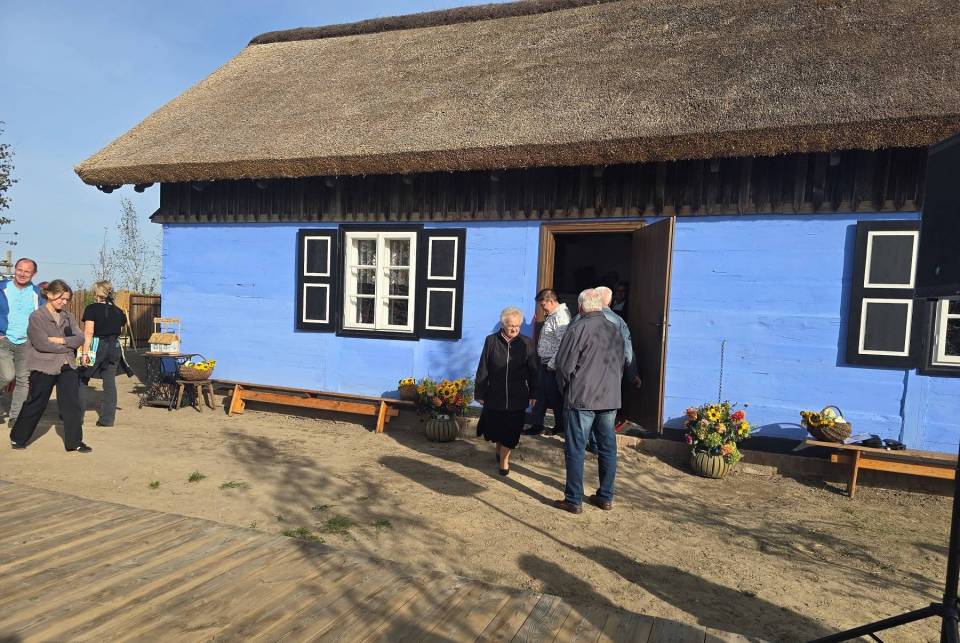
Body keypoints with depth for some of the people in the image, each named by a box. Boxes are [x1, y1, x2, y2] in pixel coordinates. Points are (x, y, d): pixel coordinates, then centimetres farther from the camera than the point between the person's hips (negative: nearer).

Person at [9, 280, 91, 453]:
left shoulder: (68, 317, 9)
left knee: (72, 404, 0)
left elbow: (80, 338, -1)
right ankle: (17, 438, 29)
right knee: (35, 405, 9)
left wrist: (61, 340, -15)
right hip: (44, 366, -4)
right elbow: (42, 344, -16)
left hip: (67, 367, 4)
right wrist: (68, 346, -9)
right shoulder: (36, 317, -6)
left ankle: (75, 442, 7)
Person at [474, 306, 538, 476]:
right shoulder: (491, 341, -3)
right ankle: (499, 448, 41)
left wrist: (533, 394, 4)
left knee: (510, 431, 3)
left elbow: (533, 371, 4)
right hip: (494, 395, 0)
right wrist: (480, 393, 0)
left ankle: (504, 459, 21)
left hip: (517, 397, 0)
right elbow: (482, 369, 0)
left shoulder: (526, 343, -1)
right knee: (494, 427, 12)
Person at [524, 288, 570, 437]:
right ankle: (537, 426, 23)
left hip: (552, 365, -10)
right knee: (541, 395, 14)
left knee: (554, 397, 4)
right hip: (545, 363, 10)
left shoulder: (560, 317, -18)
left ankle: (560, 426, 21)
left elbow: (562, 343, -24)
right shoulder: (551, 316, 13)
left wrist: (552, 363, -20)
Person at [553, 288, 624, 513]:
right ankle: (606, 497, 22)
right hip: (611, 399, 6)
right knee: (608, 448, 13)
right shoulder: (615, 330, 9)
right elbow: (621, 365, 16)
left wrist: (566, 390, 5)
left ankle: (574, 500, 7)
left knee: (575, 449, 2)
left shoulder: (579, 329, -11)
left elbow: (564, 365, -11)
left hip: (581, 399, -6)